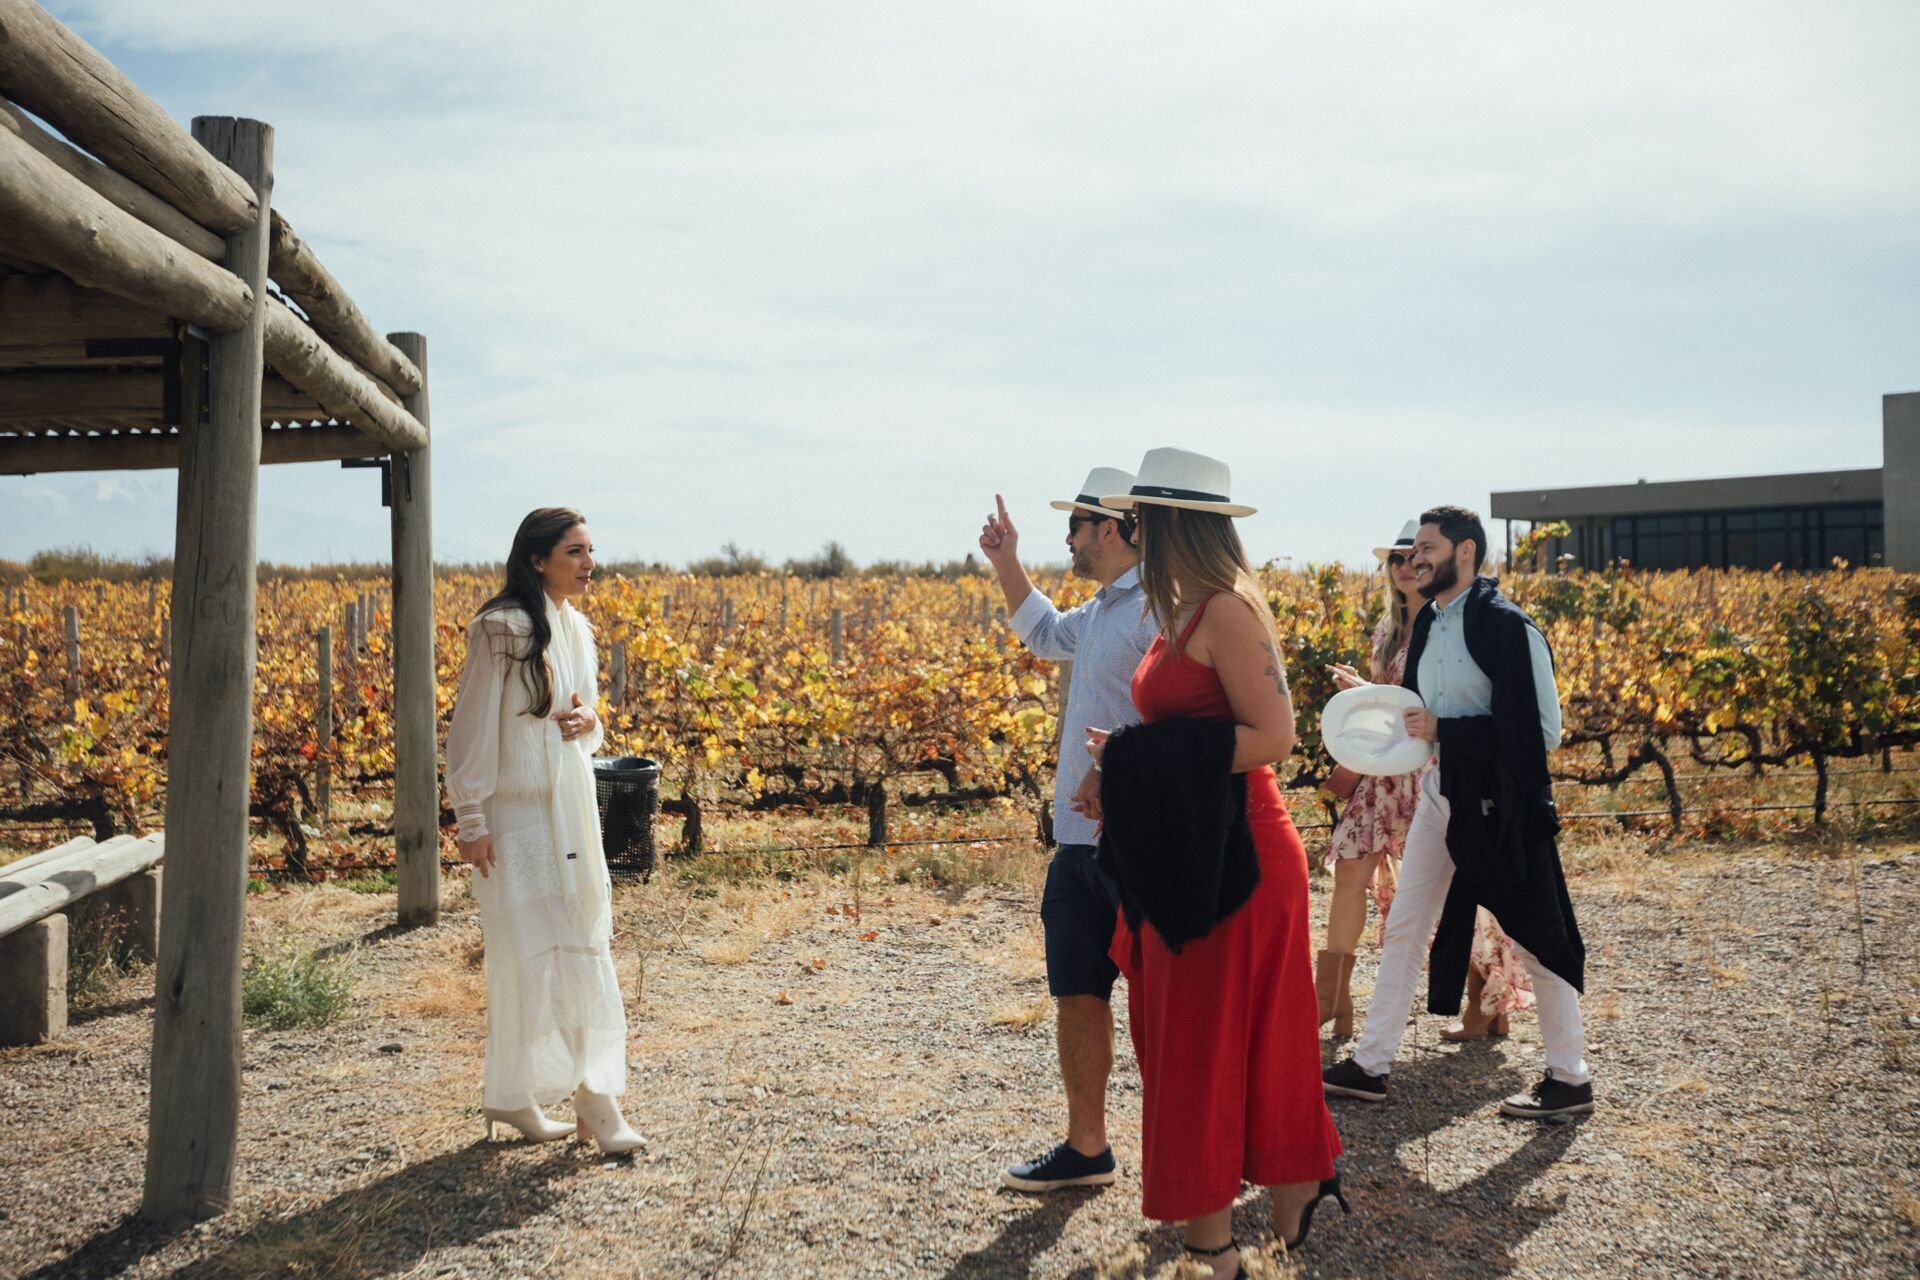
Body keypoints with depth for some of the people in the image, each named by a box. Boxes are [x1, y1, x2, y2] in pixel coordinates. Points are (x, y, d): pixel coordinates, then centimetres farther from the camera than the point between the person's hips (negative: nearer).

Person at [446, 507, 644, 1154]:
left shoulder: (576, 630, 11)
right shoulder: (501, 629, -12)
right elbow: (472, 727, -12)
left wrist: (588, 723, -3)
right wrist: (472, 821, -14)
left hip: (572, 810, 7)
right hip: (516, 815, -7)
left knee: (584, 951, 6)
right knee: (529, 953, -4)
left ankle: (594, 1090, 13)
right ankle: (511, 1095, 6)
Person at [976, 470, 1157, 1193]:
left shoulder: (1160, 607, -15)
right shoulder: (1100, 611, 16)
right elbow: (1047, 637, 38)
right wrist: (1007, 564, 32)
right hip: (1079, 838, 10)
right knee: (1077, 993, 14)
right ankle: (1085, 1148, 26)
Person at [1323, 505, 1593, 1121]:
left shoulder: (1508, 627, -16)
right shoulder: (1428, 623, 9)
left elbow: (1542, 729, -18)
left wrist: (1444, 730, -22)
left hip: (1501, 803, -8)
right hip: (1440, 792, 8)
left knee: (1536, 938, 5)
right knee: (1403, 929, 10)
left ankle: (1570, 1078, 20)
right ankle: (1370, 1064, 19)